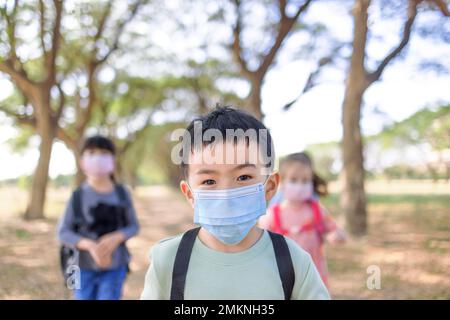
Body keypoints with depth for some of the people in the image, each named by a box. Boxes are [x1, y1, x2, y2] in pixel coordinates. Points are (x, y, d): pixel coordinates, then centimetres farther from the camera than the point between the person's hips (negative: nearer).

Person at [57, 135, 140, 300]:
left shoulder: (122, 194, -4)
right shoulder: (78, 196, -7)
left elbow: (134, 226, 4)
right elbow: (63, 233, -6)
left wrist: (116, 238, -17)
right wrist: (90, 245, -22)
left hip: (114, 267, 0)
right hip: (85, 267, 0)